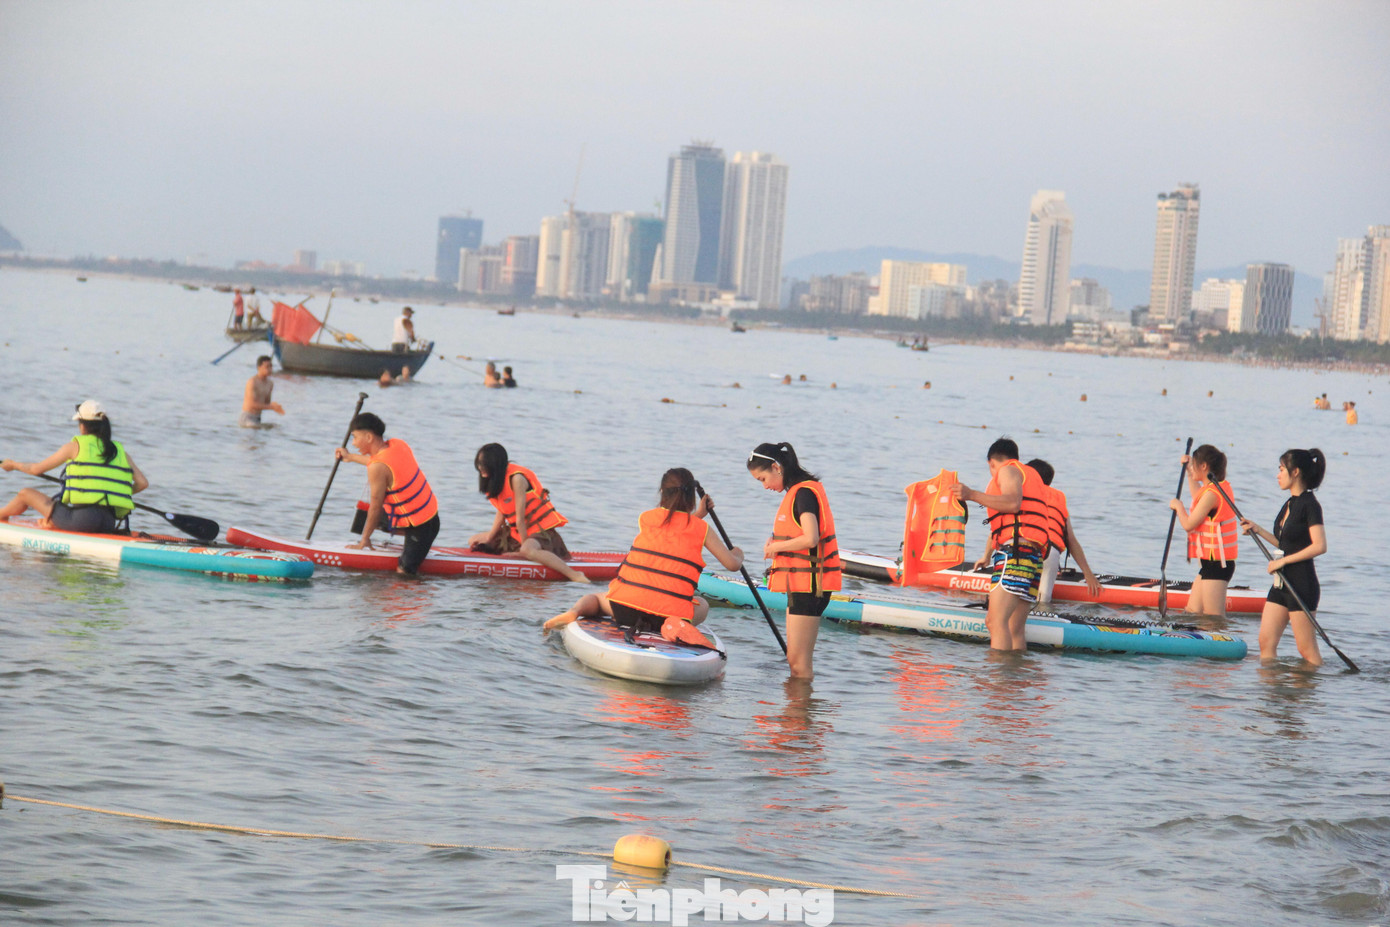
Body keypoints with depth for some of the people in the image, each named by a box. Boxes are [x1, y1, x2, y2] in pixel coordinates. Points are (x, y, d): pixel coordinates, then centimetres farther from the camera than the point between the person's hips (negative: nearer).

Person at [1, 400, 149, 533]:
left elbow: (36, 469, 10)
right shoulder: (119, 450, 13)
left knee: (25, 494, 20)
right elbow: (142, 483, 10)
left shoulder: (75, 446, 3)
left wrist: (13, 464, 30)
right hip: (111, 525, 4)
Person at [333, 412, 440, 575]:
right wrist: (350, 457, 33)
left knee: (403, 573, -8)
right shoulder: (398, 444, -2)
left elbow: (376, 507, -16)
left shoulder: (377, 469, -25)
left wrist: (364, 539, -3)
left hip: (419, 527, -9)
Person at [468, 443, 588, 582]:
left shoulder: (516, 478, -23)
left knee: (528, 550, -43)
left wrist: (524, 545, -19)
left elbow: (520, 519, -21)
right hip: (516, 532, 10)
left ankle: (575, 575, -41)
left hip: (542, 530, -10)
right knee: (474, 542, 14)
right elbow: (501, 515, 6)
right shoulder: (495, 479, 3)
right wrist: (487, 539, 1)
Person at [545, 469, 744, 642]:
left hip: (624, 608, 1)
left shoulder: (645, 517, 11)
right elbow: (732, 564, 11)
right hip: (669, 611, -1)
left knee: (596, 598, 32)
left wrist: (697, 515, 40)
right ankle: (676, 624, -5)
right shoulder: (701, 528, 6)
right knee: (702, 606, 32)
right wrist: (738, 554, 34)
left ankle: (574, 611, -6)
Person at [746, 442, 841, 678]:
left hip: (807, 583, -10)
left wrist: (776, 546, -12)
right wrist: (777, 541, 4)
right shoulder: (798, 491, 15)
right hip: (801, 584, 10)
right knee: (795, 659, 13)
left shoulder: (803, 493, -15)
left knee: (798, 662, -8)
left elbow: (811, 538, -26)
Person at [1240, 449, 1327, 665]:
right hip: (1282, 583, 9)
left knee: (1307, 651, -5)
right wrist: (1258, 530, 14)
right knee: (1266, 642, 5)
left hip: (1302, 583, -9)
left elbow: (1319, 546, -20)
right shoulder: (1289, 504, 15)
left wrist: (1283, 561, -17)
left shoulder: (1309, 504, -12)